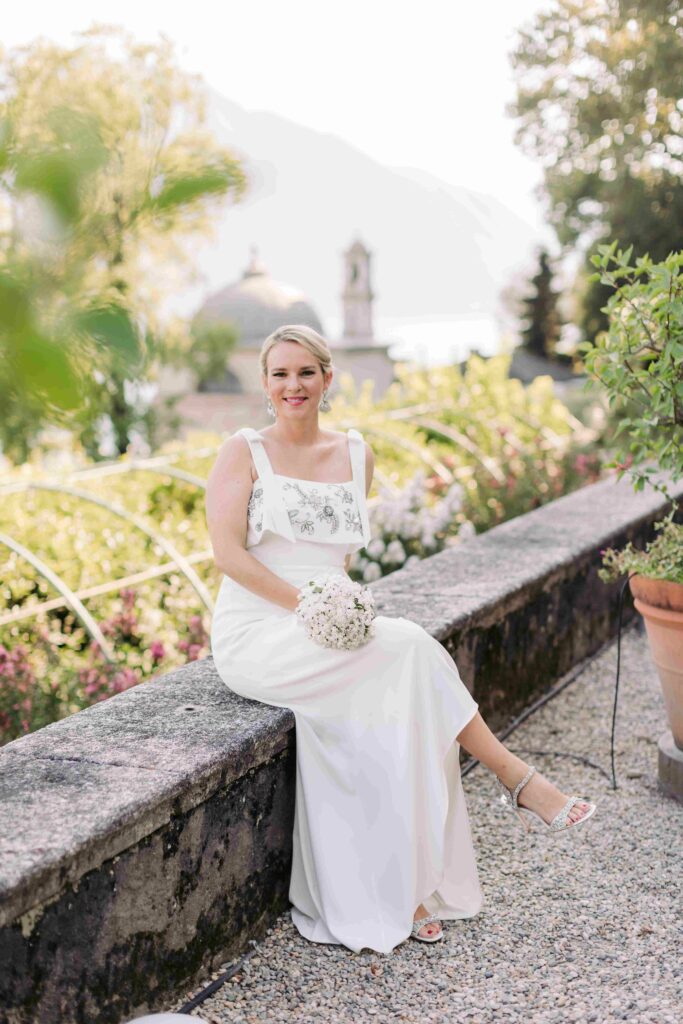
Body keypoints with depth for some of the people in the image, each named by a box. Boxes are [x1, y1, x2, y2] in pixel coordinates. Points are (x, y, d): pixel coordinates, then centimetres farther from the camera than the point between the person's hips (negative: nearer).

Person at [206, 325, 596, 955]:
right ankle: (516, 778, -13)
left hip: (332, 634, 4)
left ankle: (405, 891, -18)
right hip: (256, 636, -4)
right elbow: (227, 552, -9)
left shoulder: (356, 454, 14)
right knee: (409, 649, -25)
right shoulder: (244, 452, 1)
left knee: (395, 720, -25)